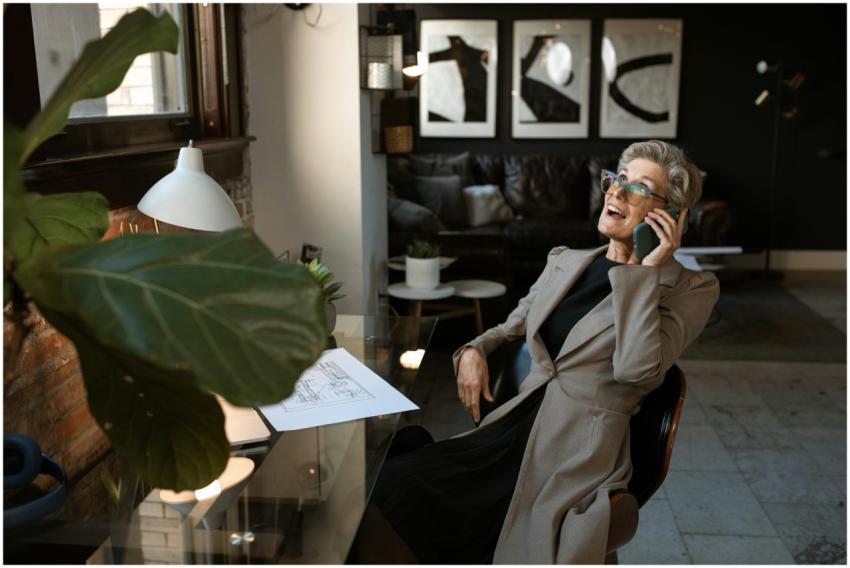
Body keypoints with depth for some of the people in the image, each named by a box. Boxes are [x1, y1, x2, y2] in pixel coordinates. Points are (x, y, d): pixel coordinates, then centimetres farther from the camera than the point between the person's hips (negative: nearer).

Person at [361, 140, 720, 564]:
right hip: (509, 432, 6)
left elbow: (637, 369, -16)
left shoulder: (691, 289, 0)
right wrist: (473, 351, 6)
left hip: (576, 459, -5)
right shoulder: (563, 262, 16)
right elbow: (511, 327, 28)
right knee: (389, 483, -18)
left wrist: (645, 271, -11)